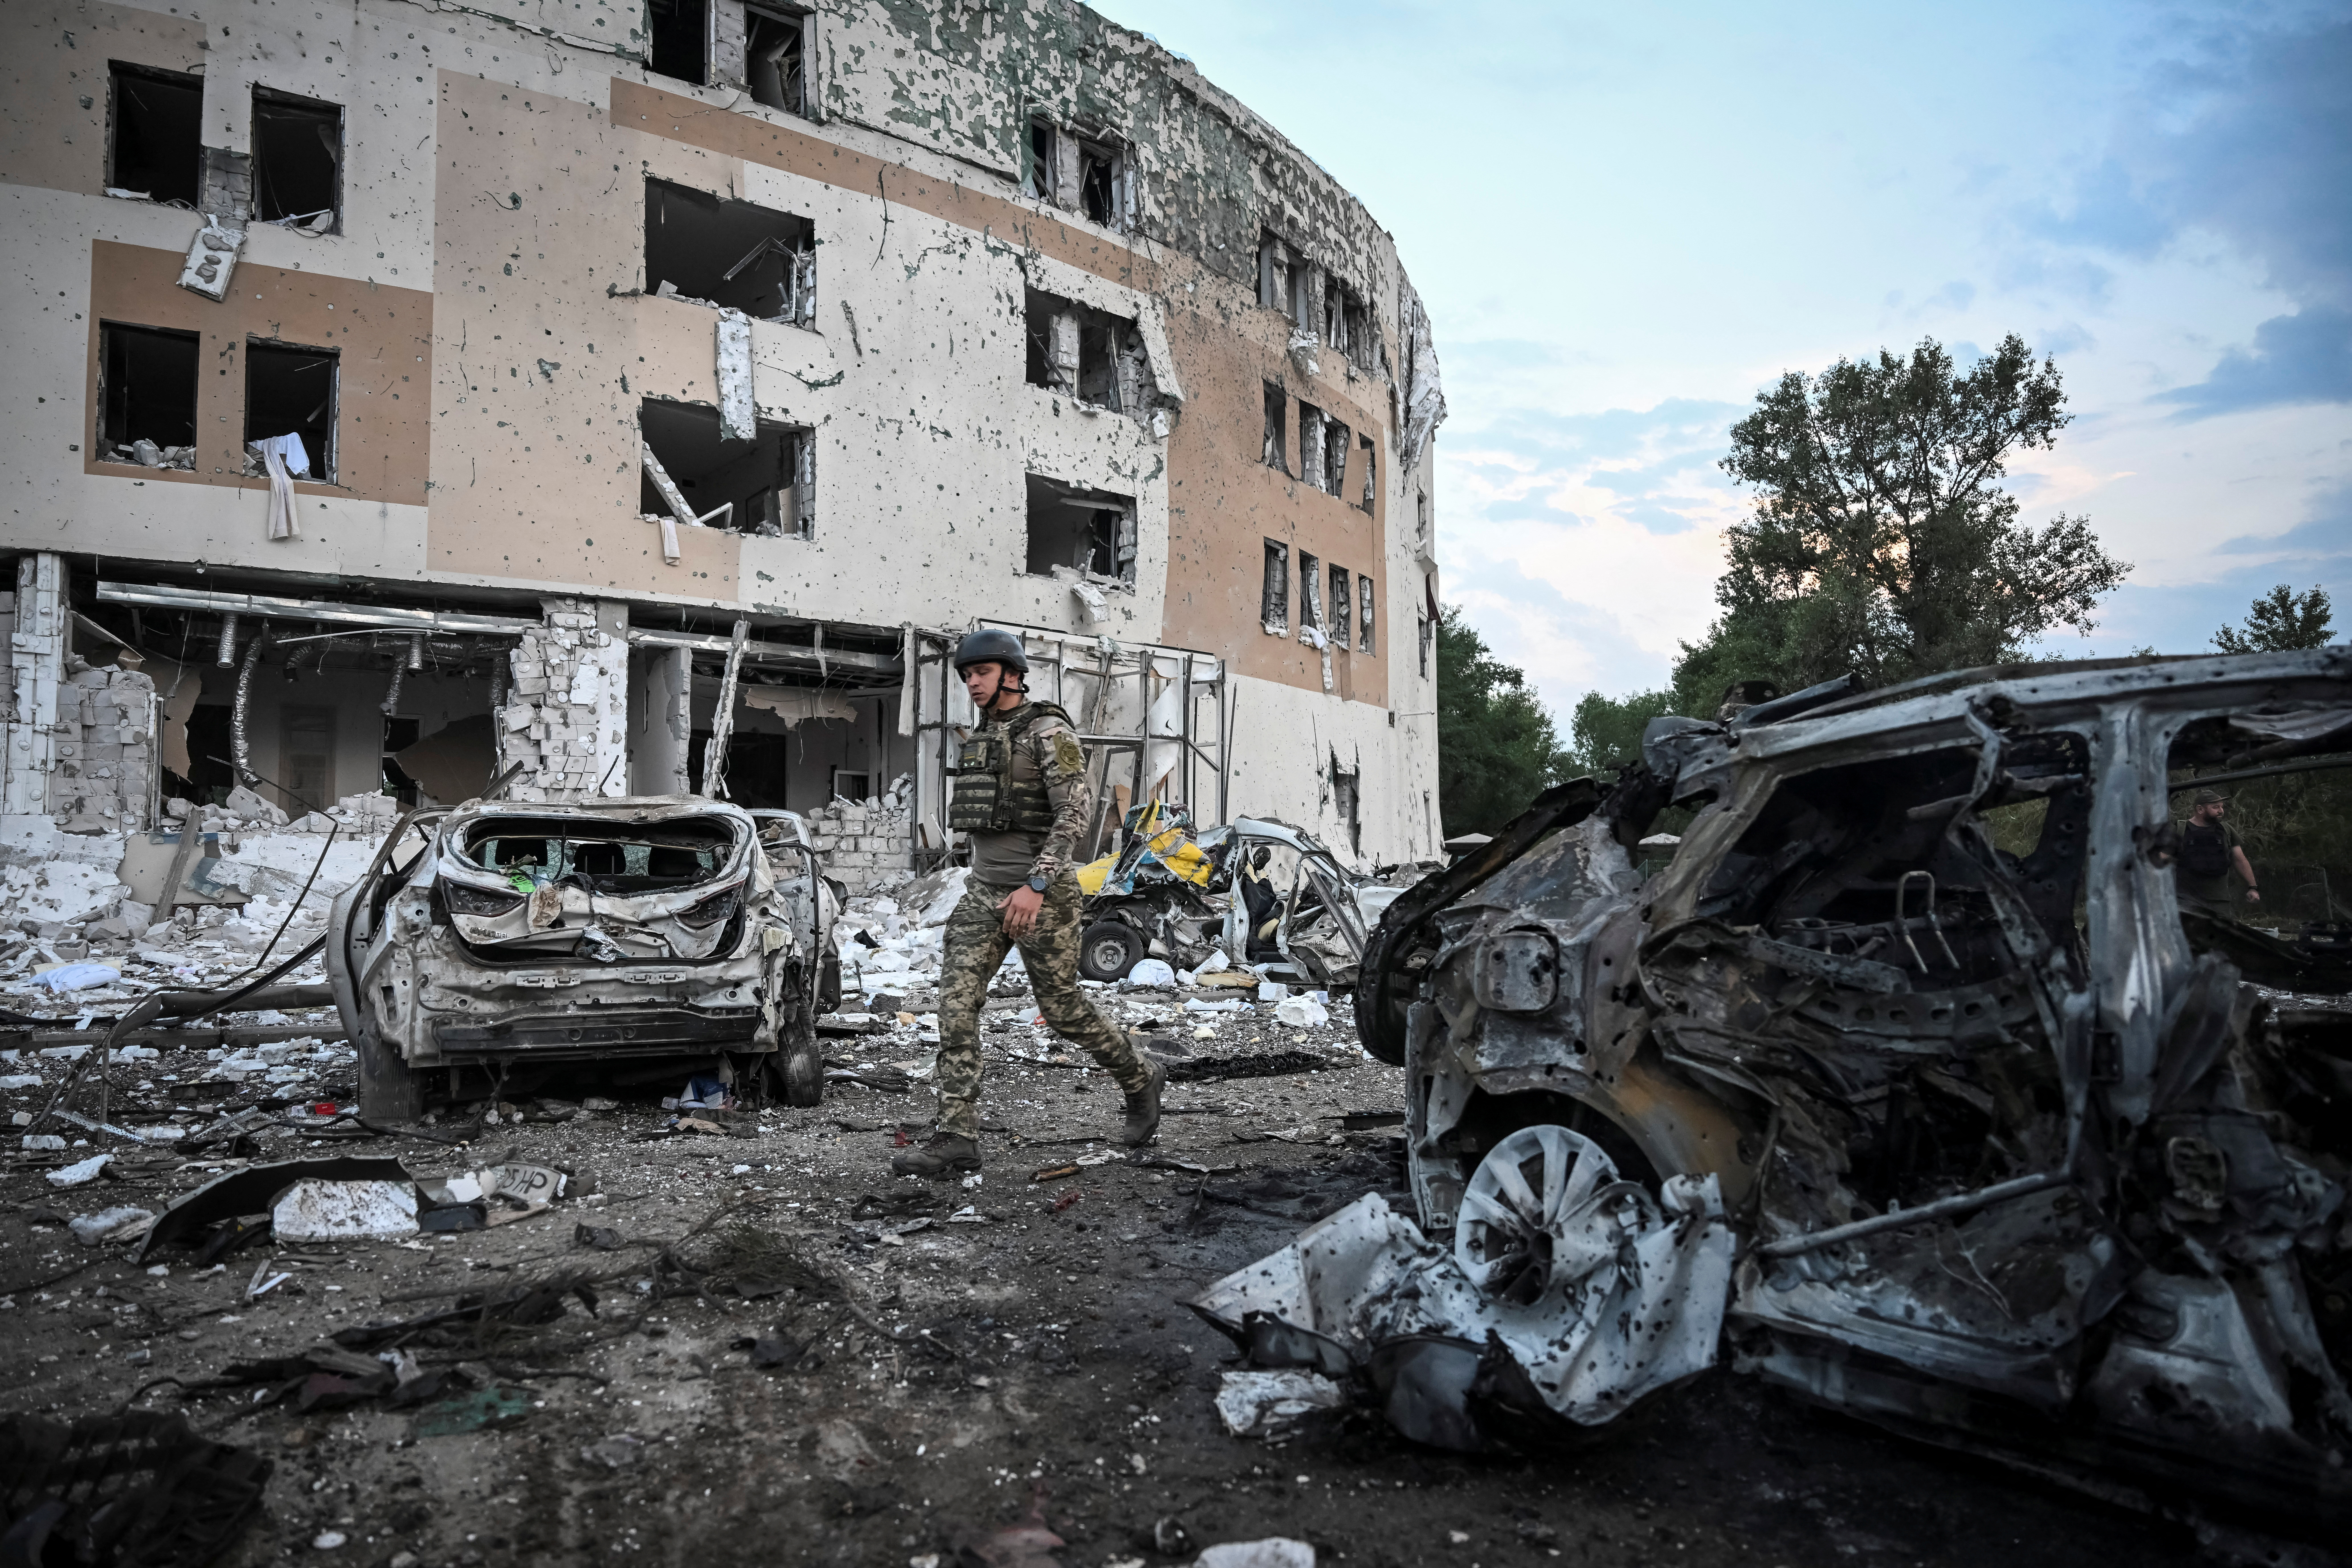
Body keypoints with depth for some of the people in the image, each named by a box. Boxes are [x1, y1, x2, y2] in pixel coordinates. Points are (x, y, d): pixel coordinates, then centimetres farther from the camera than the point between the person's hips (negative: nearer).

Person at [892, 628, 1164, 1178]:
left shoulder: (1050, 732, -11)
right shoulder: (981, 739, 15)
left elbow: (1075, 813, -21)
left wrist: (1036, 886, -29)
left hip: (1043, 895, -7)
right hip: (985, 894, 7)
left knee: (1062, 1009, 2)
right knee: (956, 1004, -6)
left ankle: (1141, 1079, 27)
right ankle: (957, 1140, -5)